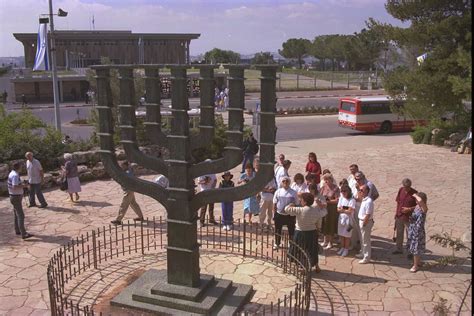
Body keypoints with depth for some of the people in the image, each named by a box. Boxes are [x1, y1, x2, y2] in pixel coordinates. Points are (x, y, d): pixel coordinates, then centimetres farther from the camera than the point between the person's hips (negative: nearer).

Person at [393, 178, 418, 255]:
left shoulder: (414, 193, -14)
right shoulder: (401, 190, -1)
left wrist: (409, 209, -21)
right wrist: (396, 213, 9)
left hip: (409, 218, -5)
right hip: (399, 216, 5)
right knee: (399, 234, 17)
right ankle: (399, 249, 32)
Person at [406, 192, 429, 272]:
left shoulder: (424, 208, -22)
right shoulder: (417, 206, 1)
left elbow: (420, 200, -44)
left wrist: (416, 196, -28)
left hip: (418, 231, -8)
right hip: (412, 230, 8)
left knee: (416, 248, 4)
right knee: (413, 247, 19)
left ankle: (415, 265, 19)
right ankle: (418, 262, 39)